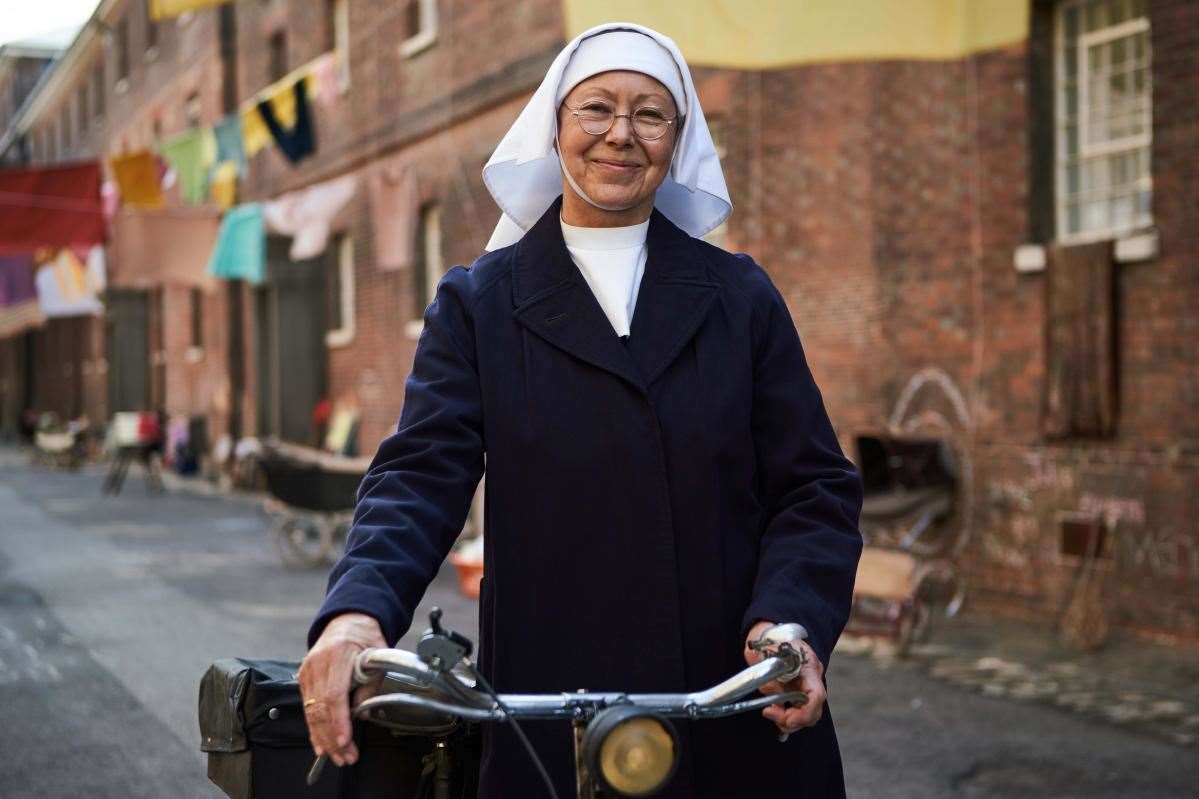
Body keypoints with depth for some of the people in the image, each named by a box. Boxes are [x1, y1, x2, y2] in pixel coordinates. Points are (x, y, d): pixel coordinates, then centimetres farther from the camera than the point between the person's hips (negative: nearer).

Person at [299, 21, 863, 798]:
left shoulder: (741, 296, 7)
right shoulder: (478, 303, 5)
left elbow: (816, 488, 3)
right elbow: (420, 477, -7)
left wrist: (794, 620, -17)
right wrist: (357, 610, -27)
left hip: (743, 715, 1)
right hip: (551, 720, -1)